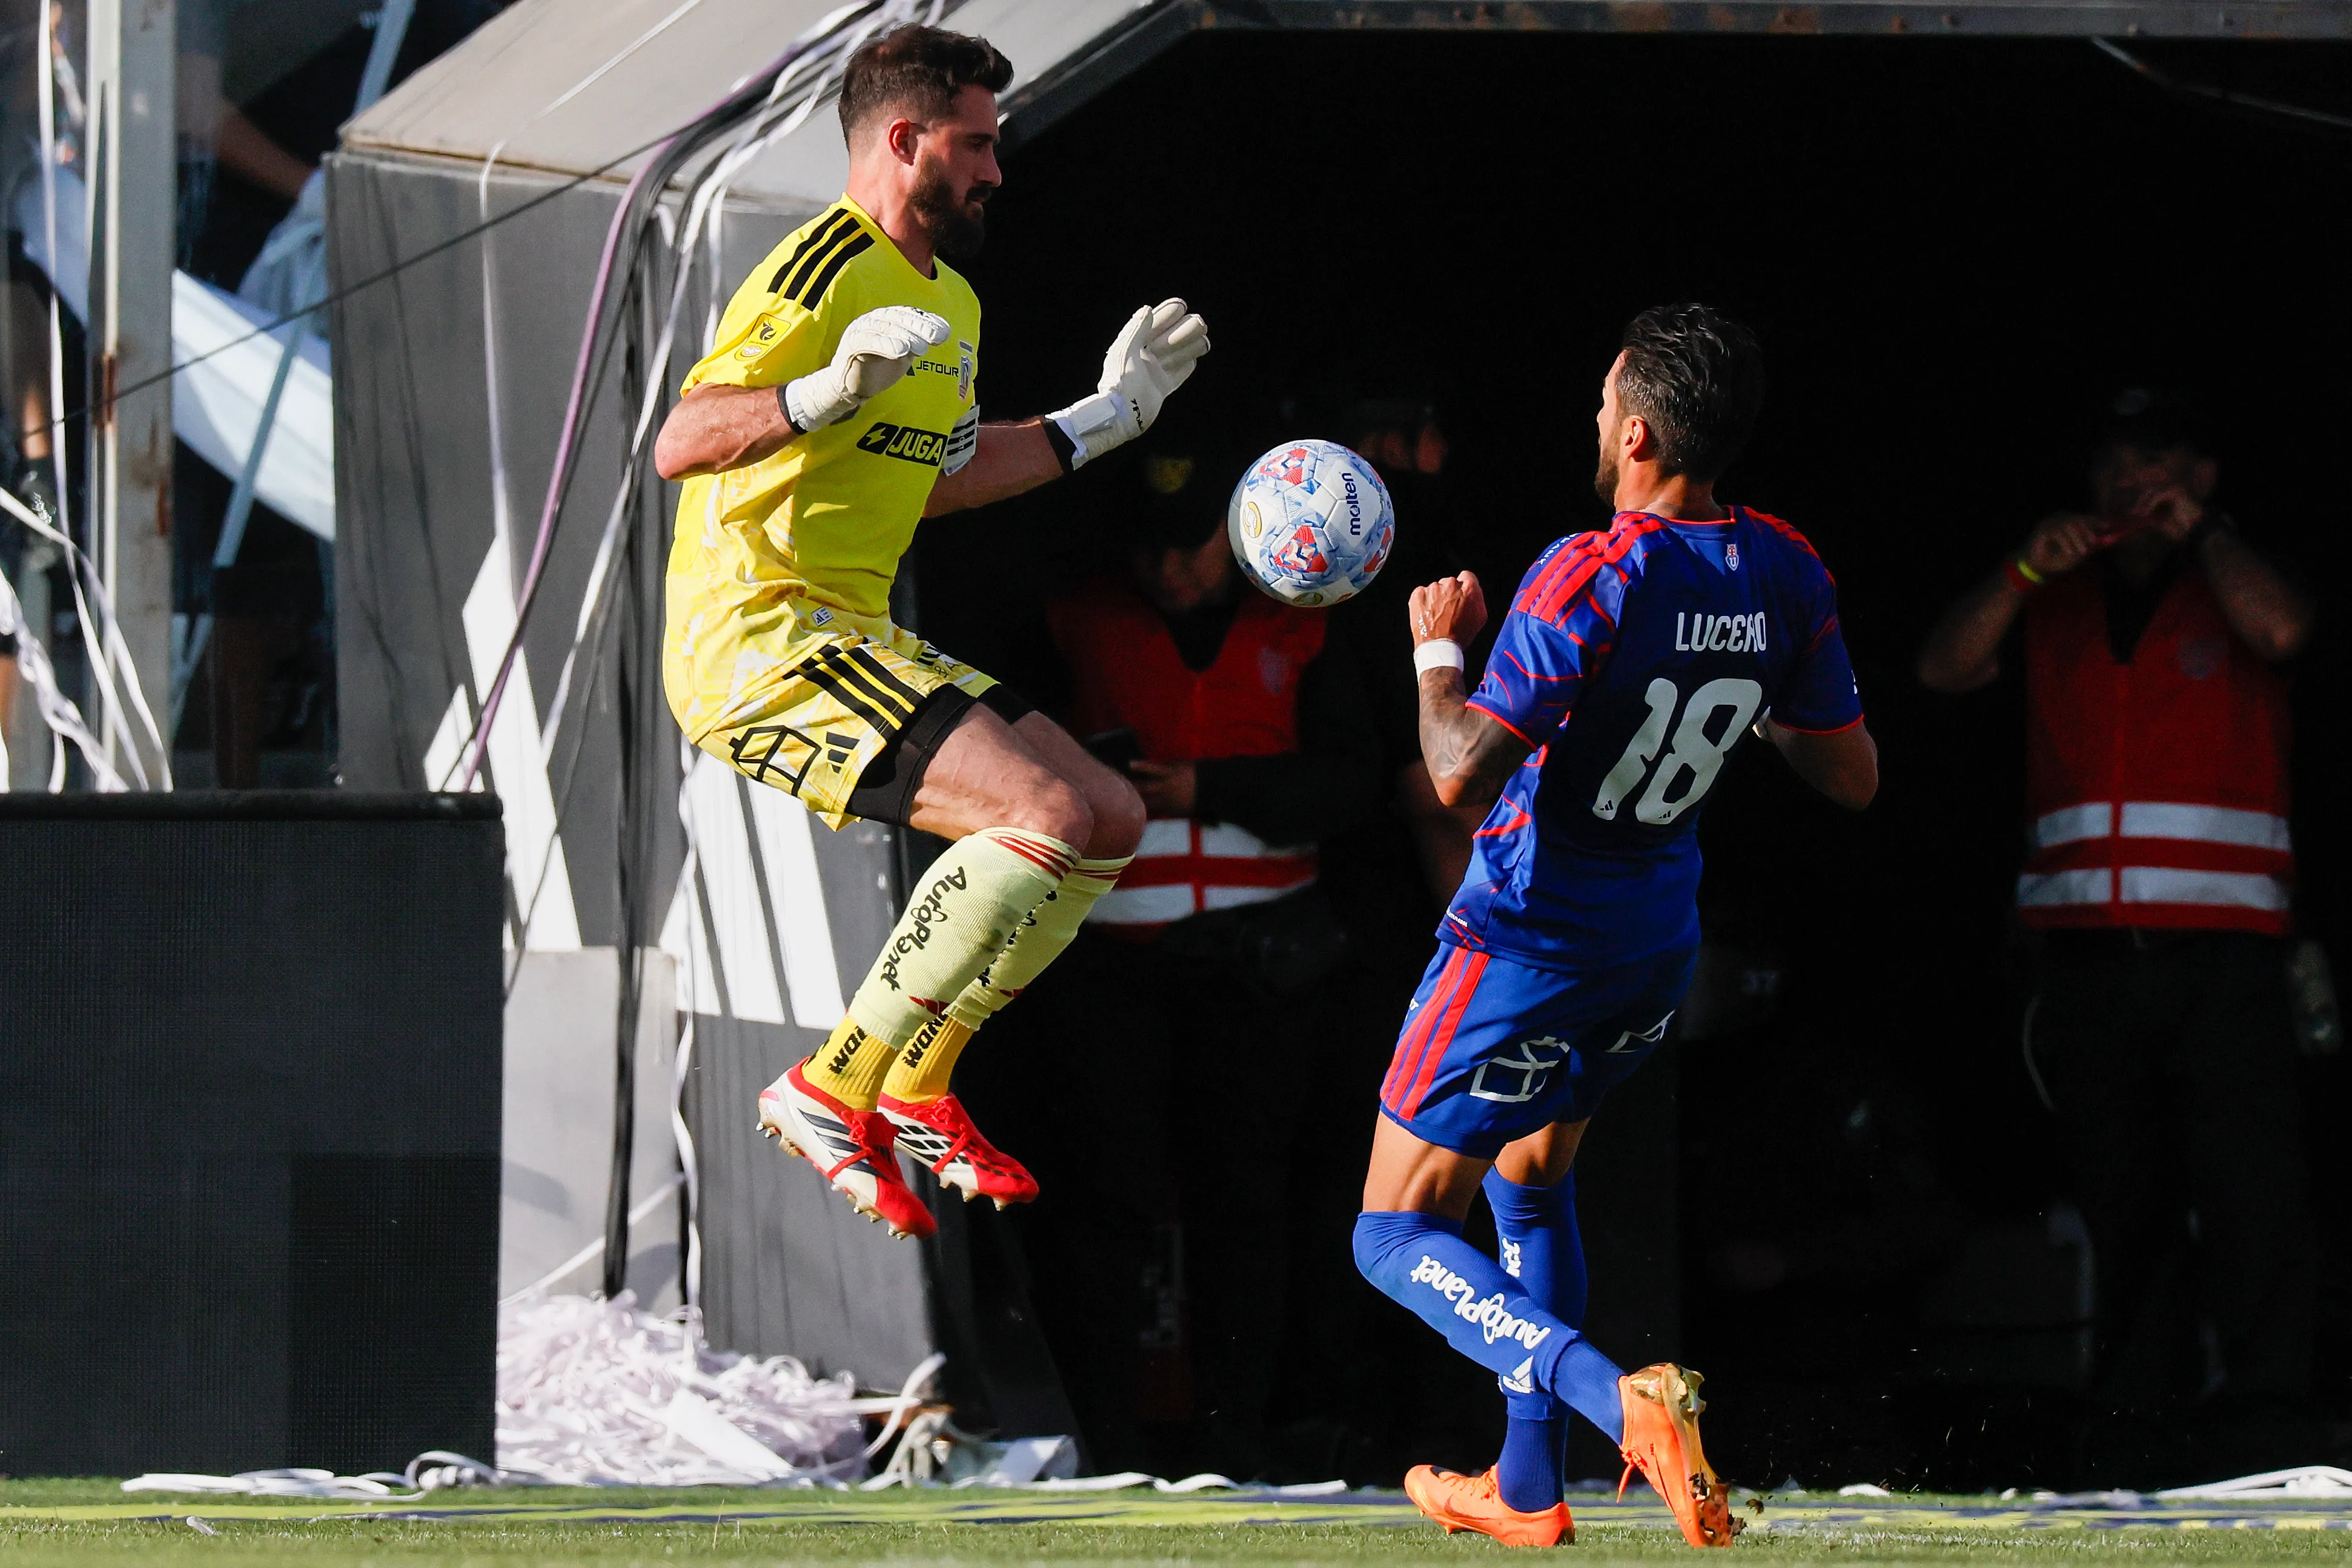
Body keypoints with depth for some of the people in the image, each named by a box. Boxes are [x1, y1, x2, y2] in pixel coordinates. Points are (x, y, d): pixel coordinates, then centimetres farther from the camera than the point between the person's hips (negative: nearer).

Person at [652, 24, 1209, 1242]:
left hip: (854, 639, 10)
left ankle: (917, 1088, 14)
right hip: (755, 645, -10)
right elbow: (679, 445, -23)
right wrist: (830, 390, -40)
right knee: (1048, 814, -23)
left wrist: (1106, 415, 32)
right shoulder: (822, 274, -14)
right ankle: (834, 1093, -17)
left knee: (1112, 822, 8)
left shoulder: (951, 302, 18)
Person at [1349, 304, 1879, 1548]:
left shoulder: (1590, 580, -25)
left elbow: (1462, 775, -28)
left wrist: (1438, 651, -10)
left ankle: (1619, 1399, -24)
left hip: (1528, 945, -7)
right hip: (1656, 952, 7)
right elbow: (1851, 778, 4)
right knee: (1531, 1179, 31)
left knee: (1400, 1238, 0)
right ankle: (1528, 1489, 29)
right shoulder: (1786, 578, -6)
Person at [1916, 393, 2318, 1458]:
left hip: (2220, 948, -3)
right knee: (2120, 1200, 4)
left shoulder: (2232, 582, 11)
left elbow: (2280, 628, -12)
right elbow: (1945, 669, 7)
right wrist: (2026, 570, -4)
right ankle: (2129, 1419, 7)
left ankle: (2264, 1415, -12)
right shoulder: (2056, 603, 19)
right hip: (2085, 951, 3)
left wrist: (2197, 530, -1)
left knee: (2248, 1189, -11)